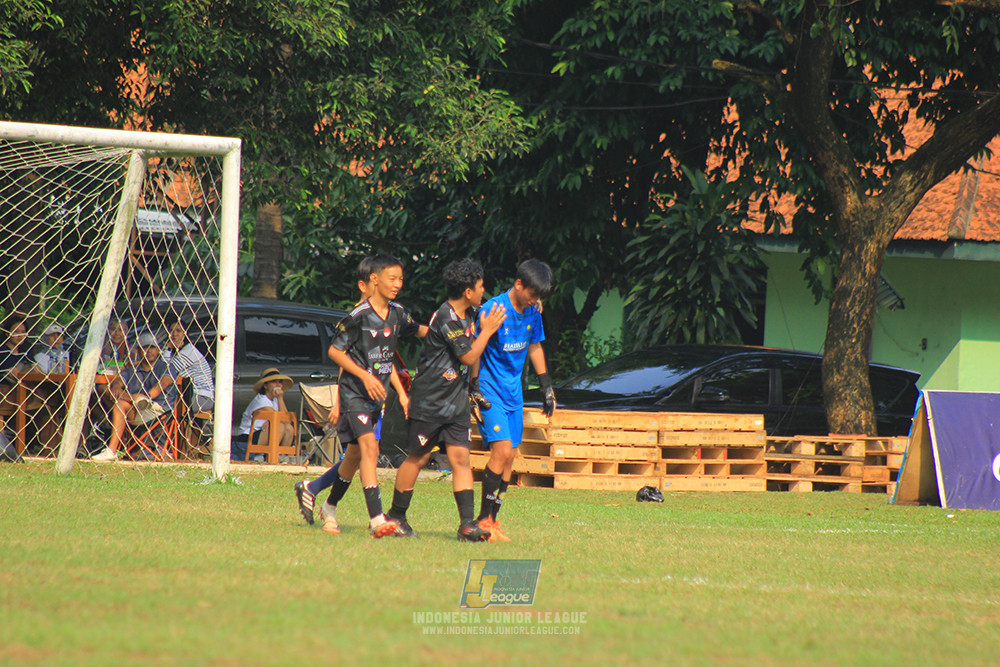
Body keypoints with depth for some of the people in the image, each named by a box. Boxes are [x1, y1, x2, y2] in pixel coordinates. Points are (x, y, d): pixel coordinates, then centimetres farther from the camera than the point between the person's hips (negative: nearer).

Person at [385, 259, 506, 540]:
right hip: (430, 401, -7)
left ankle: (467, 523, -9)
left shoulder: (468, 315, 7)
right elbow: (469, 356, -18)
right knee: (417, 458, 4)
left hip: (456, 402, 7)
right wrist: (488, 330, -8)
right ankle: (396, 516, 19)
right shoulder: (446, 319, -21)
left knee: (460, 458, -3)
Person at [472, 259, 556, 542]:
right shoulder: (493, 310, -16)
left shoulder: (532, 313, 5)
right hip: (490, 389, -7)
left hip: (514, 391, 7)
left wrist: (546, 386, 22)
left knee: (509, 458, 4)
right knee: (502, 450, -18)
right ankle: (483, 520, -11)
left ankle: (491, 521, 11)